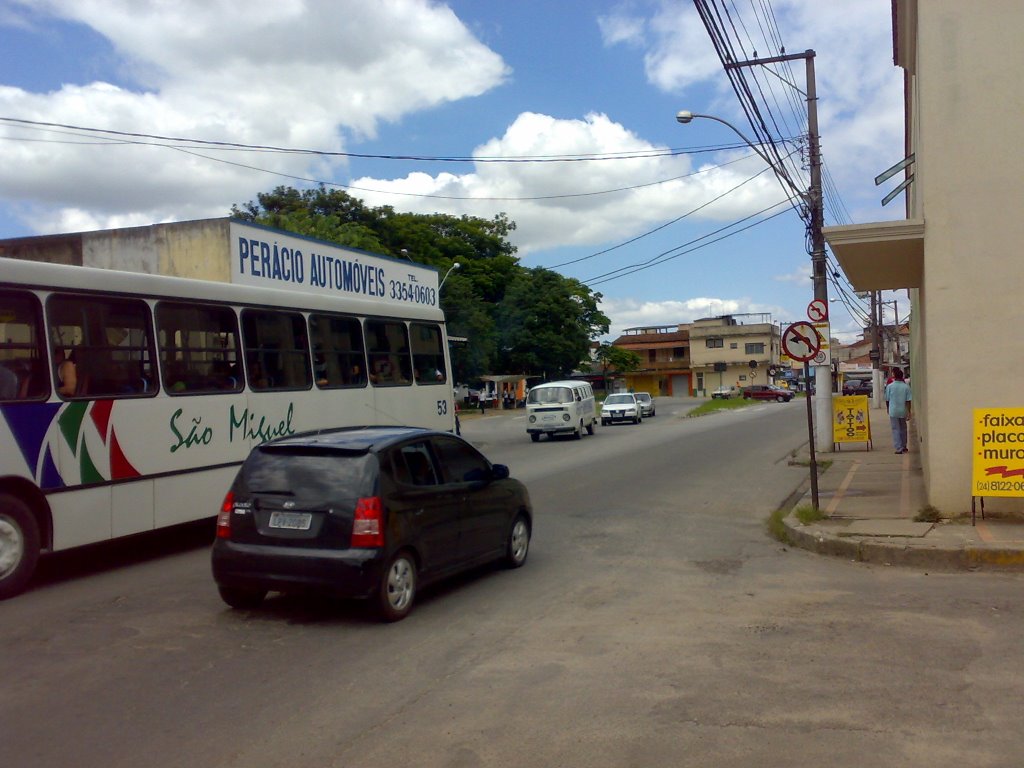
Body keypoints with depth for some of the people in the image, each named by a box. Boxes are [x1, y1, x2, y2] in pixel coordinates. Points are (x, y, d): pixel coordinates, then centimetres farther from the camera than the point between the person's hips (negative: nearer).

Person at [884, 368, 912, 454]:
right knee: (903, 428, 18)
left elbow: (887, 399, 1)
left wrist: (888, 409, 19)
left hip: (893, 411, -2)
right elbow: (908, 400, -6)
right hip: (903, 411, 2)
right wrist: (909, 412, -2)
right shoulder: (906, 386, -4)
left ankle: (899, 448, -5)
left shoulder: (890, 386, -6)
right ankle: (904, 446, 29)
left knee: (896, 429, 2)